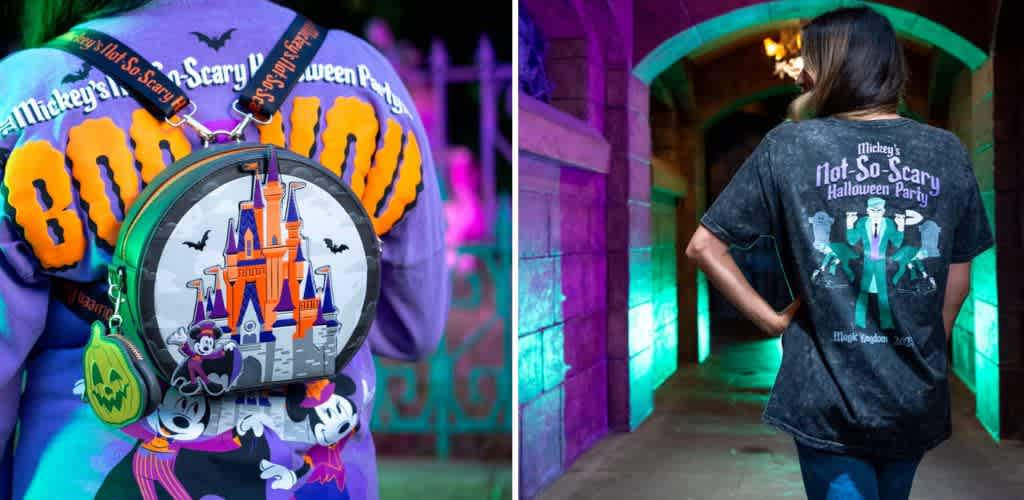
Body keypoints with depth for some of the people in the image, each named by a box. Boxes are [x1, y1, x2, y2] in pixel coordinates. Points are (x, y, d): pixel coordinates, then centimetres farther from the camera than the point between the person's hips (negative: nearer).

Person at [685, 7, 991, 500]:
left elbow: (704, 246, -4)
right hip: (918, 399, 4)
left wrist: (774, 321, 1)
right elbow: (958, 274, 10)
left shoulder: (788, 146, -5)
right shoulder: (948, 152, 2)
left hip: (829, 398, -3)